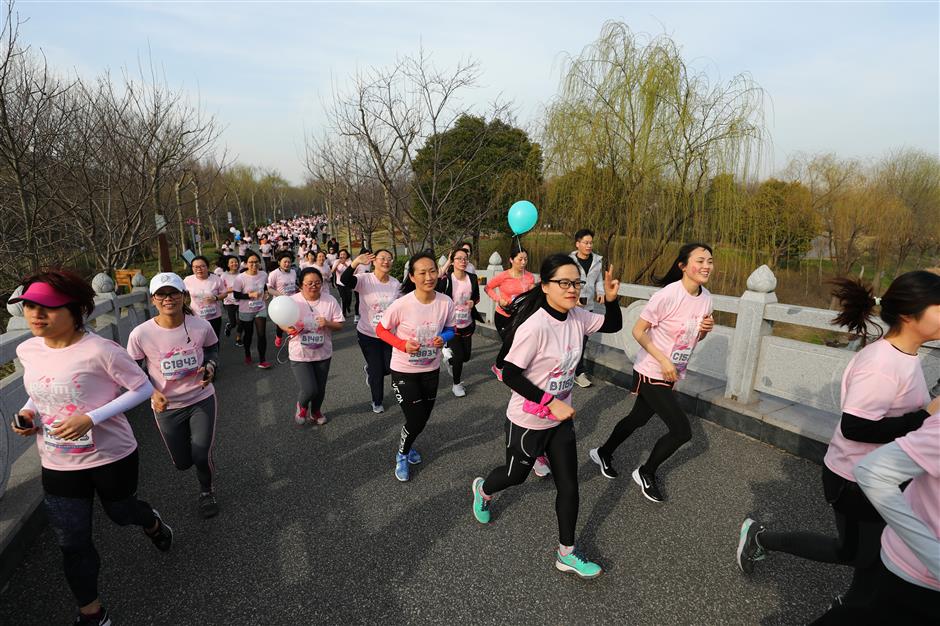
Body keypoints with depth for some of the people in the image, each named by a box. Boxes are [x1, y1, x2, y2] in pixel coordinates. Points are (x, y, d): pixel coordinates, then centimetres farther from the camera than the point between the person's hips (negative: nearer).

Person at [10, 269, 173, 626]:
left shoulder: (99, 350, -24)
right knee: (73, 545, 12)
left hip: (111, 456, -5)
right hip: (57, 464, 5)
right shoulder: (27, 350, -4)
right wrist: (28, 412, -6)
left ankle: (152, 521, 59)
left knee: (120, 513, 21)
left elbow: (143, 388, -17)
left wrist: (91, 418, -26)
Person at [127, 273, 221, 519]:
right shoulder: (140, 334, -19)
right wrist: (152, 393, -20)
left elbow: (213, 349, 6)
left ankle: (206, 491, 31)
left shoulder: (201, 326, -16)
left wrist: (210, 368, -14)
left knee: (202, 457, -4)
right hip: (166, 406, 1)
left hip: (201, 399, 0)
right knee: (182, 463, 15)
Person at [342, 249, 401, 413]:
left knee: (390, 368, 12)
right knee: (377, 371, 7)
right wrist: (356, 263, -52)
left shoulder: (396, 284, -3)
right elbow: (345, 280, -36)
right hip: (368, 335, -4)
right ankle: (377, 402, 34)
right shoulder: (365, 280, -16)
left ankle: (369, 370, 47)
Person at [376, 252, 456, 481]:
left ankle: (406, 445, 52)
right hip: (404, 370, -4)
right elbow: (381, 329, -10)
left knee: (423, 418, 18)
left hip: (431, 370, 4)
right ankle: (402, 455, 31)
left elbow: (450, 329, 2)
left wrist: (444, 338, -20)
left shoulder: (446, 303, -15)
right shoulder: (402, 304, -24)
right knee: (416, 420, -2)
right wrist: (403, 344, -25)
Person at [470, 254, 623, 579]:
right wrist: (551, 402, -28)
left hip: (561, 418, 6)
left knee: (569, 485, 10)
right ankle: (483, 489, 54)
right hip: (527, 421, -6)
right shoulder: (535, 326, -29)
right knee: (516, 475, 20)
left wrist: (611, 298, -12)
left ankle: (567, 553, 31)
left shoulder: (576, 317, -7)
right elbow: (510, 374, -26)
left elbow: (613, 325, 8)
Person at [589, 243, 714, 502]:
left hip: (672, 374, 8)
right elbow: (638, 331, -18)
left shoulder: (706, 297, 0)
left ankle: (603, 453, 45)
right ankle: (646, 473, 18)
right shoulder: (667, 295, -23)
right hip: (651, 373, -7)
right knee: (682, 431, -7)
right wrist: (663, 360, -24)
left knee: (638, 419, 21)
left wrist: (705, 330, -9)